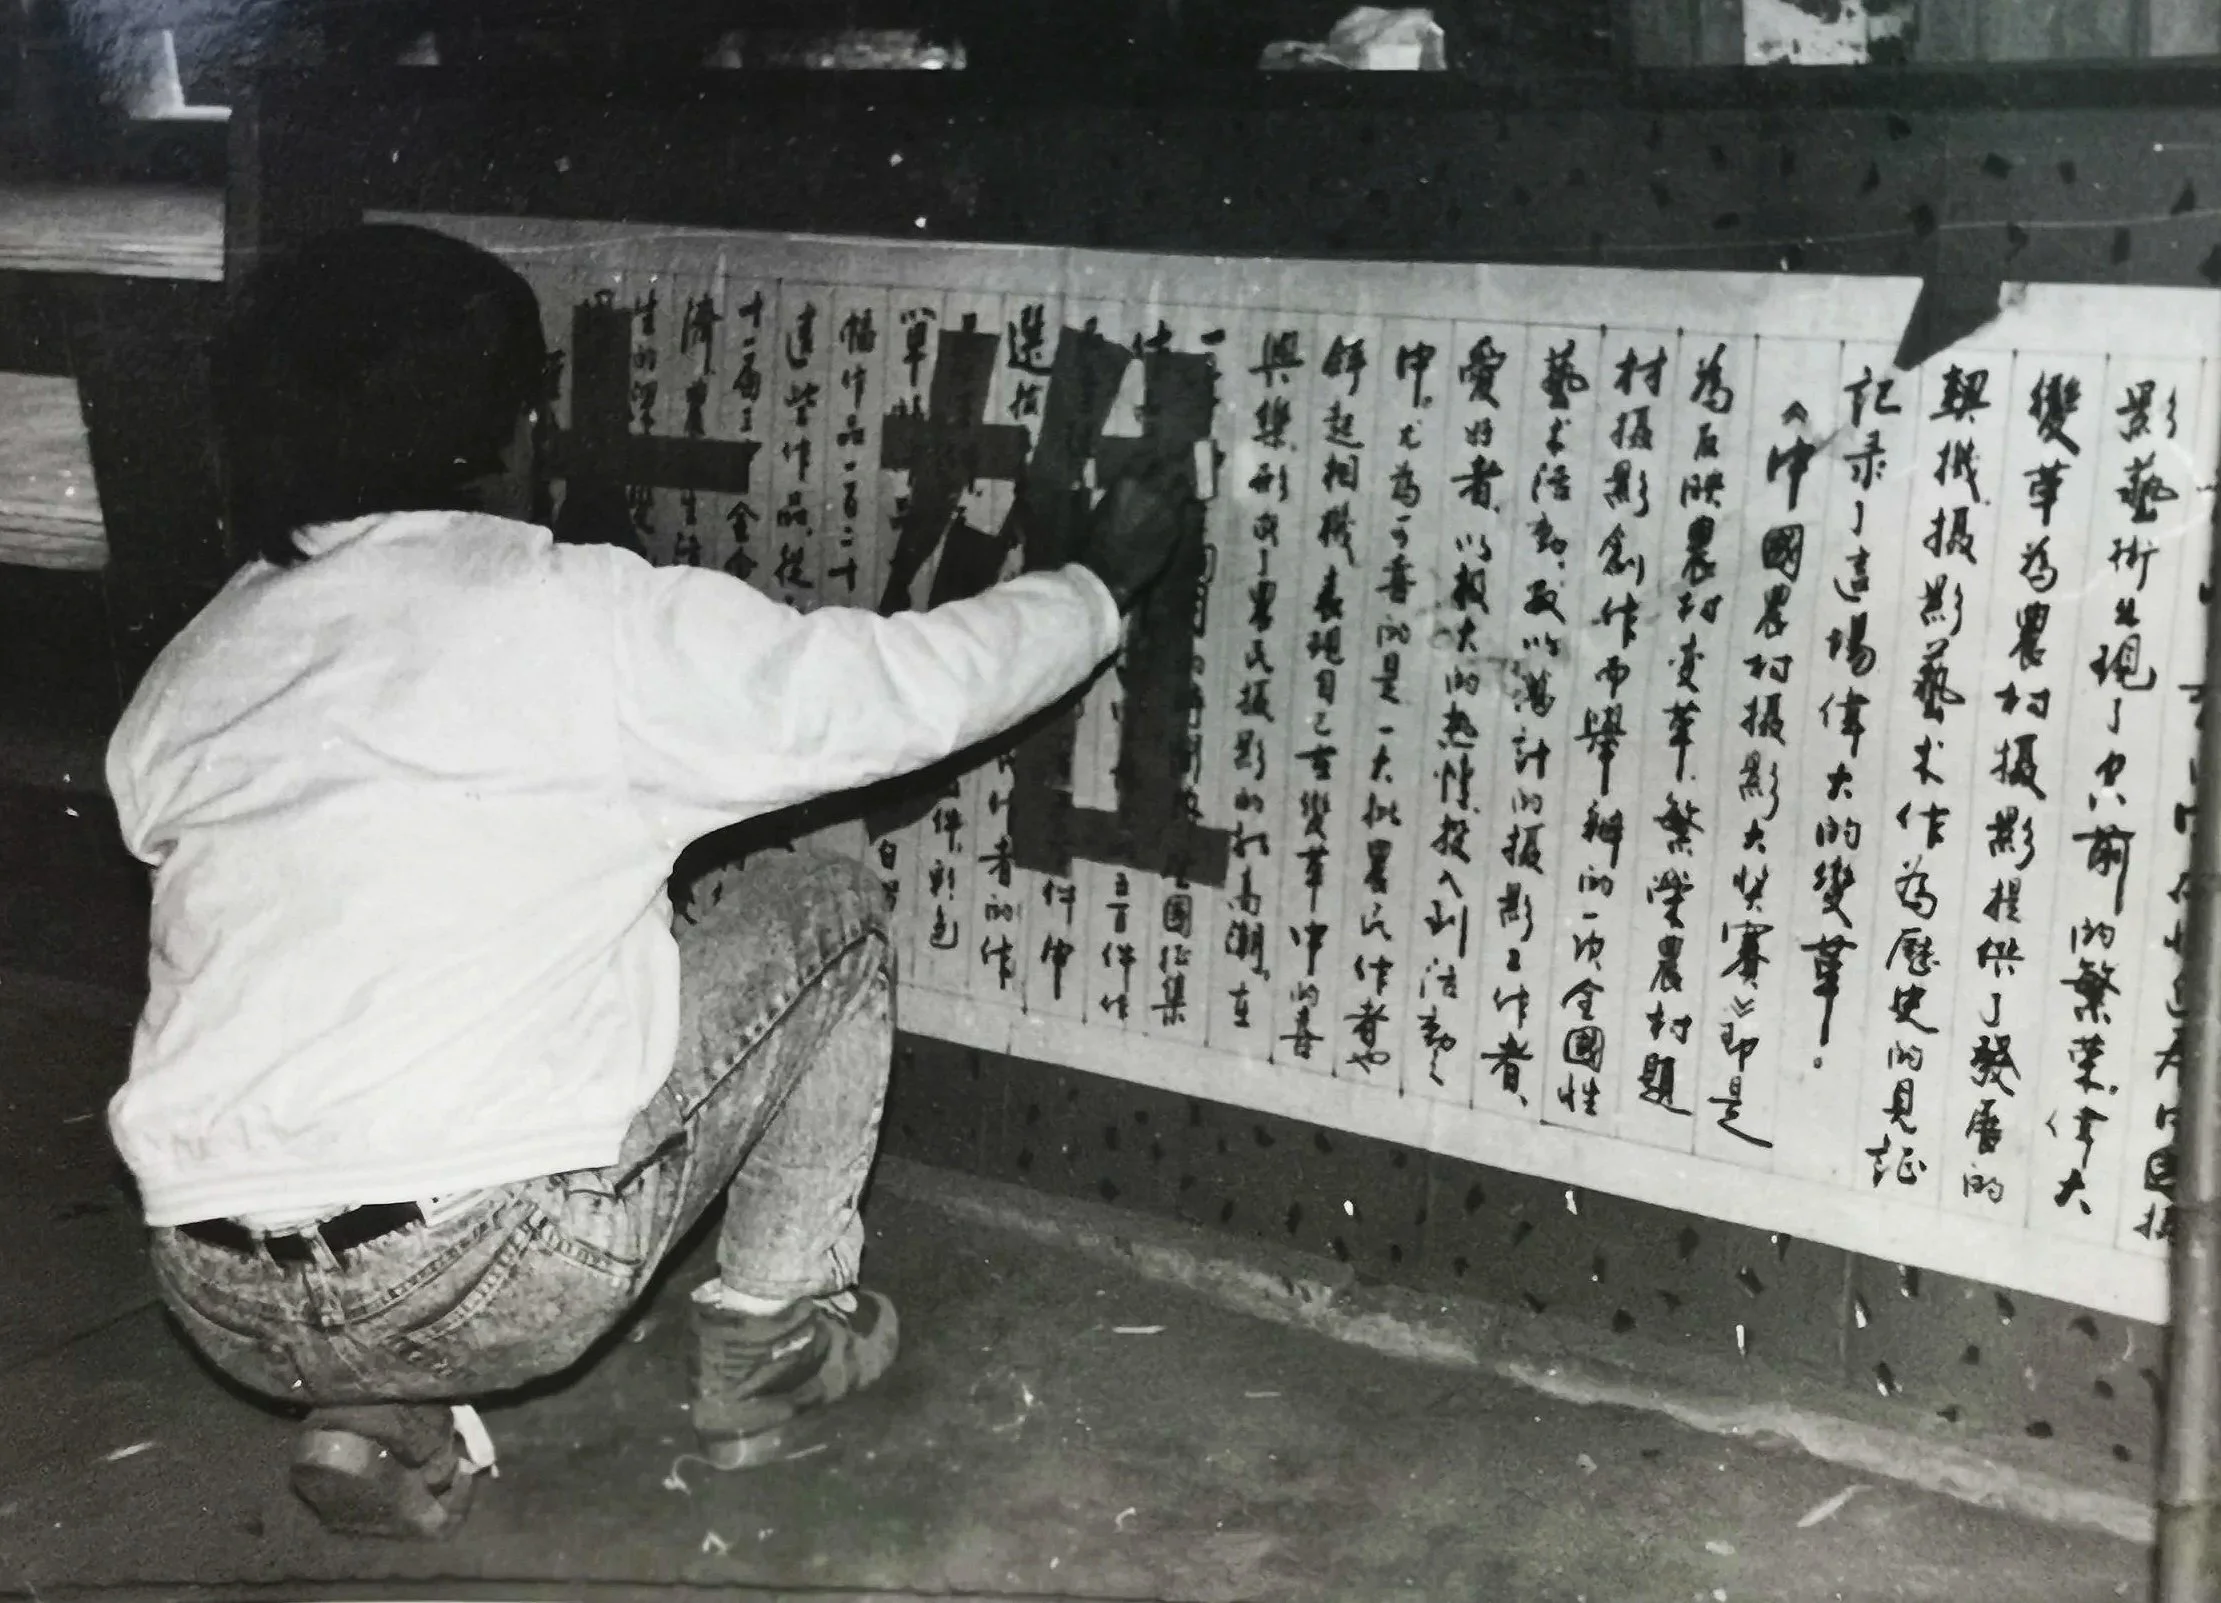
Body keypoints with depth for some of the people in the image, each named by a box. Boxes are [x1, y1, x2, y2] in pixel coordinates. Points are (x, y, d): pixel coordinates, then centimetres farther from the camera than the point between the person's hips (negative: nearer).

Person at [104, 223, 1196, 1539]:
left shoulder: (187, 683, 10)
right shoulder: (590, 621, -6)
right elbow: (909, 690, 1)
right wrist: (1101, 586, 20)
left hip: (224, 1306, 5)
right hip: (502, 1287, -5)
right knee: (826, 911, 15)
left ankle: (376, 1419, 18)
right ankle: (771, 1350, 22)